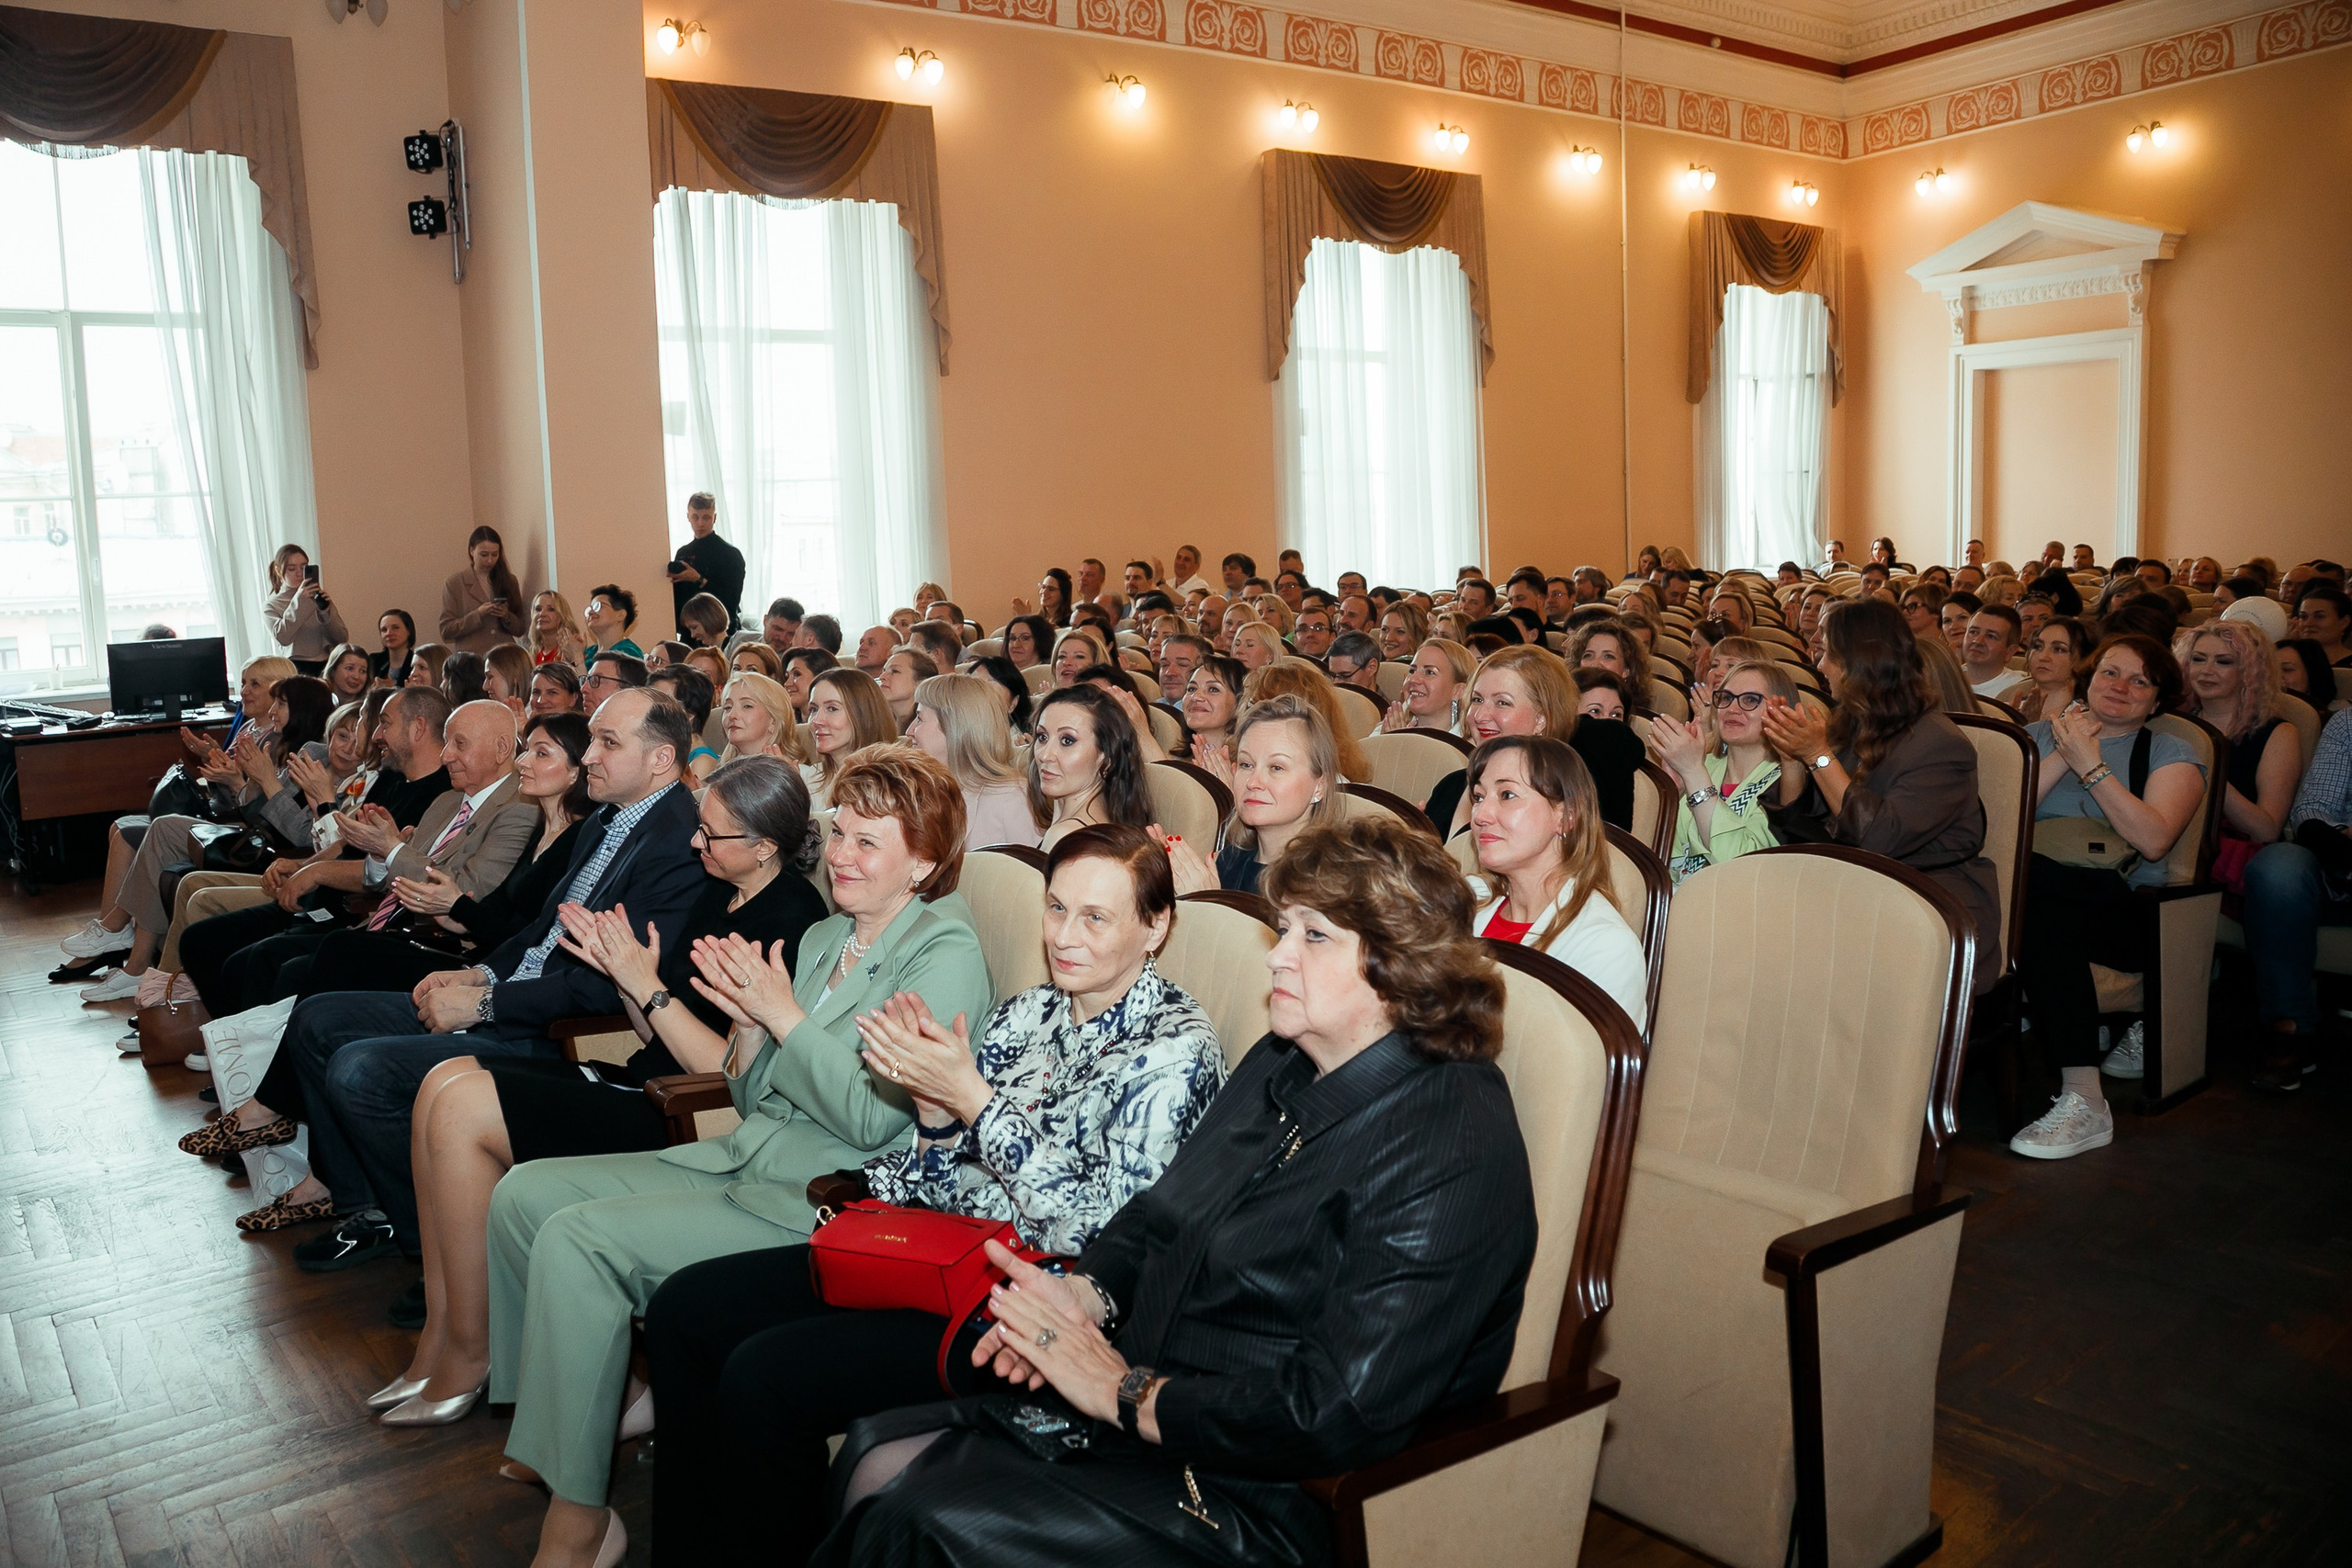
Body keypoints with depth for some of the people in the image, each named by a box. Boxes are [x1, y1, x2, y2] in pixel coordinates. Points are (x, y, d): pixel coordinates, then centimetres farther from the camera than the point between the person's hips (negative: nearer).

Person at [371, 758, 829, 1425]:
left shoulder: (790, 920, -15)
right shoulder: (716, 896, 13)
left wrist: (648, 987, -16)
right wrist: (621, 970, -1)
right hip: (640, 1084, 10)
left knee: (461, 1108, -16)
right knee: (445, 1080, -3)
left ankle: (468, 1359, -3)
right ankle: (438, 1337, 2)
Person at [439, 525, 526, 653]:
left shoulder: (509, 581, 13)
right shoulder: (454, 583, 7)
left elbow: (520, 630, 15)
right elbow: (446, 631, 3)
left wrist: (506, 616, -5)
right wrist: (478, 615, -9)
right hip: (471, 658, -2)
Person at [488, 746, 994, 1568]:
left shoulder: (946, 958, -9)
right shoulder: (821, 939, 15)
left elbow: (874, 1119, -18)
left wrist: (785, 1016, -14)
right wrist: (747, 1020, -2)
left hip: (823, 1200, -9)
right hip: (745, 1158, 9)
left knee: (579, 1237, -20)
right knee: (524, 1192, -1)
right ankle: (563, 1411, 12)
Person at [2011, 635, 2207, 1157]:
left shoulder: (2171, 754, 12)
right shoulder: (2039, 735, 18)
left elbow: (2153, 840, -9)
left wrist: (2091, 765, -10)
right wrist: (2063, 757, -5)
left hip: (2127, 912, -3)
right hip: (2033, 893, 3)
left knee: (2042, 913, -35)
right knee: (2043, 915, -35)